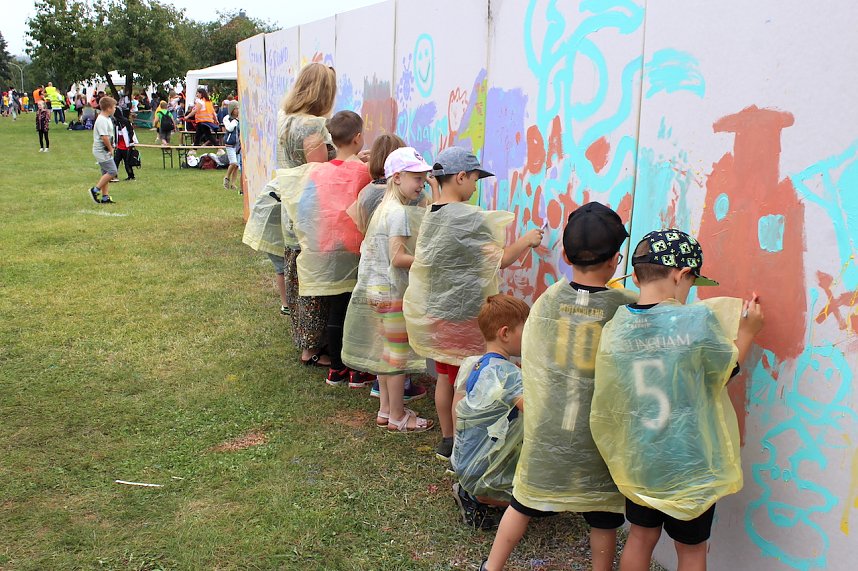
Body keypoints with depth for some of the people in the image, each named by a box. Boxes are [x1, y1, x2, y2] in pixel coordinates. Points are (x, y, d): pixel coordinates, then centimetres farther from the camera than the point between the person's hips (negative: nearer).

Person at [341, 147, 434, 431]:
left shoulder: (386, 206, 10)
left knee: (385, 351, 17)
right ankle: (397, 418, 12)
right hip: (392, 291, -9)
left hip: (376, 288, 9)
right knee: (398, 354, 2)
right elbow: (398, 258, -23)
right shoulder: (400, 212, -19)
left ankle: (385, 410, 28)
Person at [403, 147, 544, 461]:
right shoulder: (469, 217, -20)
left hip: (435, 311, 8)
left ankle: (446, 441, 31)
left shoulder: (431, 216, 5)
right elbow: (500, 259, -15)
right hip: (462, 315, -8)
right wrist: (527, 240, 2)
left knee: (445, 377, 18)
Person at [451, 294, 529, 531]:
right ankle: (480, 498, -3)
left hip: (463, 462, 9)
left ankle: (470, 490, 10)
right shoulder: (506, 372, -24)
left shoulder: (471, 365, 3)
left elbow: (457, 411, 11)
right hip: (485, 472, -9)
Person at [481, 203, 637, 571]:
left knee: (525, 501, 20)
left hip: (545, 430, 3)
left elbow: (530, 360, 3)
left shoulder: (547, 300, -8)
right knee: (603, 517, 17)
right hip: (601, 436, -2)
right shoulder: (629, 309, -16)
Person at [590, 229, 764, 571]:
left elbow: (607, 409, -1)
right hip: (690, 464, -3)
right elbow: (726, 369, -2)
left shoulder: (614, 328, -10)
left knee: (641, 537, 22)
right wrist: (747, 333, 13)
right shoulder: (699, 319, -20)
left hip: (638, 462, 3)